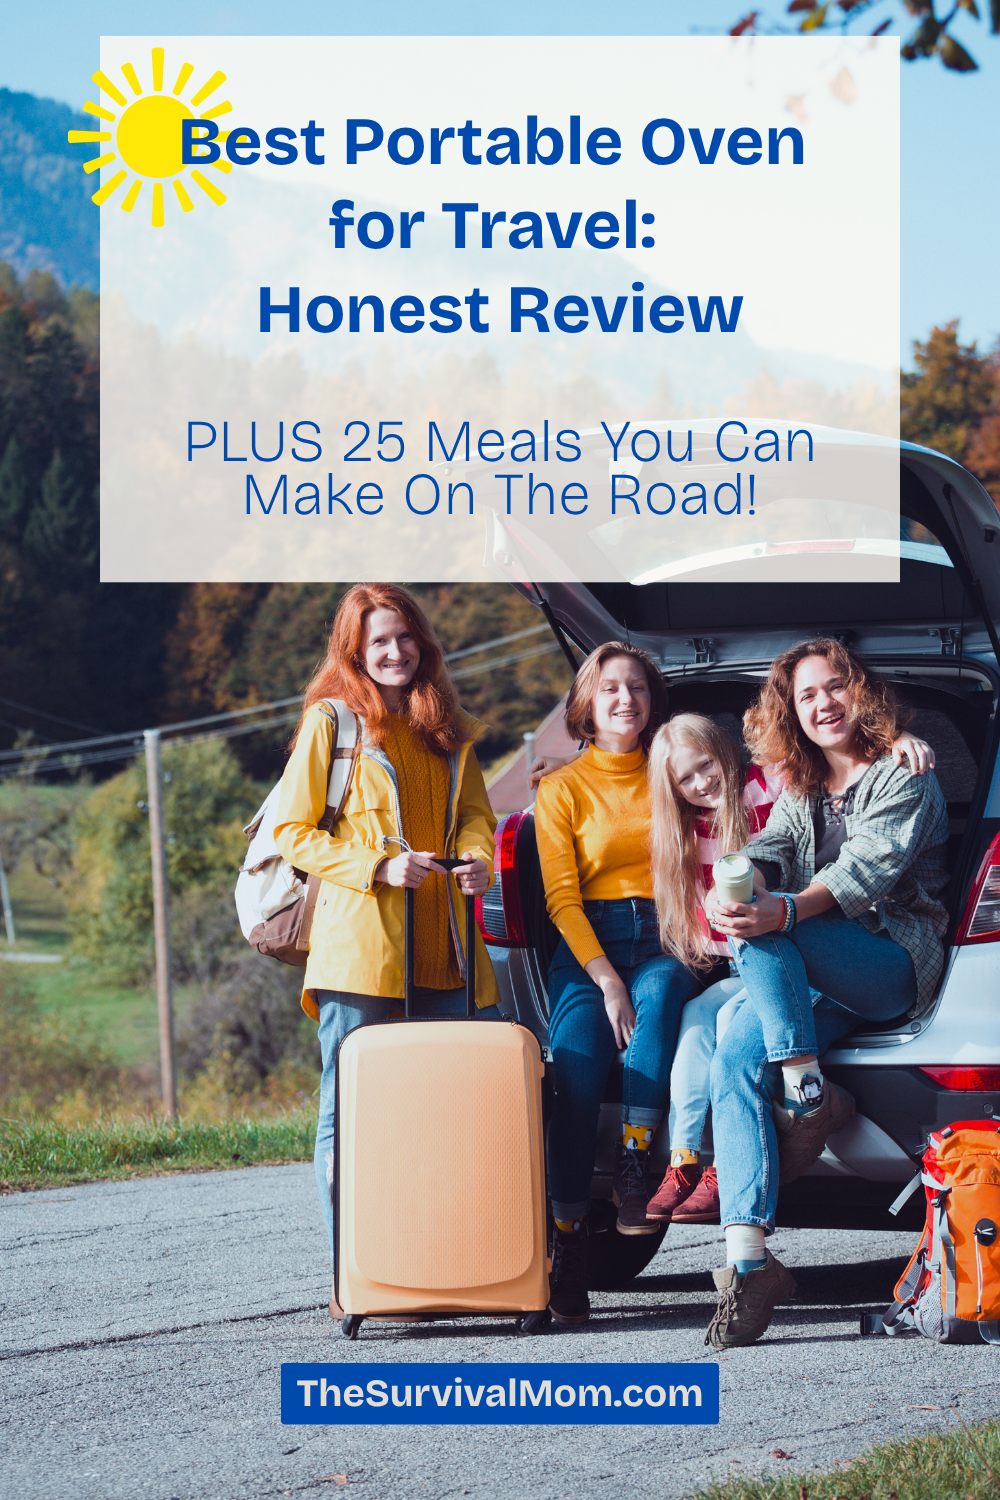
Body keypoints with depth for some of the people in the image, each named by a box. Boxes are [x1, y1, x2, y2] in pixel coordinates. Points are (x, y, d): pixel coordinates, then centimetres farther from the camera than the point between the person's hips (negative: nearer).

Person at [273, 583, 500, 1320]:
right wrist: (378, 867, -14)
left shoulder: (447, 729, 17)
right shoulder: (330, 721, 2)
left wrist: (478, 860, -4)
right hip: (357, 942, -5)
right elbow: (294, 833, -1)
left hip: (440, 944, 5)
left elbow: (476, 813, 19)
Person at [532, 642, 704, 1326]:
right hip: (588, 941, -1)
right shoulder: (562, 790, 9)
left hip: (667, 941, 1)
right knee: (577, 1068, -27)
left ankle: (636, 1165, -35)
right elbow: (562, 896, 0)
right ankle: (569, 1239, -28)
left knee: (657, 995, -36)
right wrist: (607, 981, -12)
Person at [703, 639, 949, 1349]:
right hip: (820, 986, 5)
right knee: (734, 1061, -25)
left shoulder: (905, 778, 2)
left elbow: (869, 868, -14)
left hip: (896, 962, -5)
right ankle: (748, 1258, -36)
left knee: (759, 933, -30)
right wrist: (741, 884, -22)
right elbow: (768, 851, 6)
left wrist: (781, 914, -32)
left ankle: (810, 1097, -21)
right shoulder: (798, 792, 23)